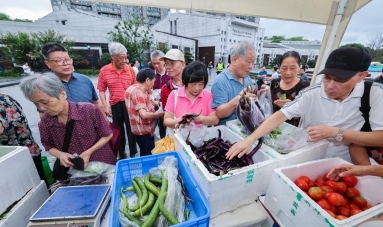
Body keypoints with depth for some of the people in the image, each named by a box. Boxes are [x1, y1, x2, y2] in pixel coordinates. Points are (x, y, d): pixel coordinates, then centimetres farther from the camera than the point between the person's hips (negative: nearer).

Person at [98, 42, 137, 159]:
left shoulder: (130, 69, -1)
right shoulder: (104, 70, -2)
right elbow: (101, 90, 2)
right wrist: (106, 107, -6)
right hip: (115, 105, 1)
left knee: (132, 130, 7)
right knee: (119, 131, 14)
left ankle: (133, 154, 25)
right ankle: (121, 155, 32)